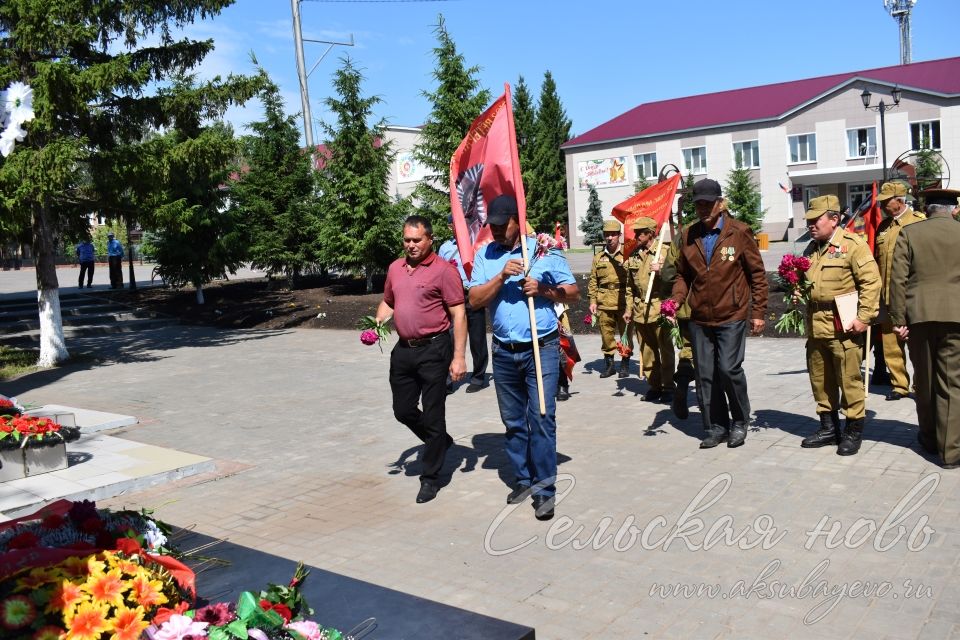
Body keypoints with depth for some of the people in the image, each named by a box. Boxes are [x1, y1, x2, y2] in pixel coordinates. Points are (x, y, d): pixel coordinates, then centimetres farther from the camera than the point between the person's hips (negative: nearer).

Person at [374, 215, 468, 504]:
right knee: (403, 411, 14)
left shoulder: (443, 270, -10)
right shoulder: (395, 268, 10)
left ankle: (430, 477, 16)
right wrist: (377, 325, 3)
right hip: (403, 349, 7)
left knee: (433, 415, 1)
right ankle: (440, 442, 40)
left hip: (434, 350, -7)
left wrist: (459, 357, -17)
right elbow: (387, 302, 24)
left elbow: (458, 315, -12)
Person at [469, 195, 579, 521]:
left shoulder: (544, 250, -2)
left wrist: (543, 290, -17)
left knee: (542, 418, -7)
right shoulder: (485, 256, 5)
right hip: (504, 352, 4)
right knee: (513, 420, 13)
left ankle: (545, 489, 1)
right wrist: (501, 276, -17)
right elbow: (475, 299, -4)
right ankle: (523, 478, 28)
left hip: (542, 348, -4)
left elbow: (574, 293, 0)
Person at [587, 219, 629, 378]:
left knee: (625, 333, 3)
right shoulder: (598, 258, 12)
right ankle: (608, 364, 19)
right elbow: (593, 281, 12)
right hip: (604, 304, 3)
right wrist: (592, 301, 4)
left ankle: (625, 364, 16)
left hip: (624, 303, -3)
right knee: (606, 333, 7)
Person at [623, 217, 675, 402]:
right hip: (640, 310, 6)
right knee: (647, 351, 10)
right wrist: (629, 309, 16)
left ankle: (668, 387, 11)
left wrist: (660, 271, -21)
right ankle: (654, 385, 20)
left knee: (665, 350, 2)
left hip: (660, 309, -5)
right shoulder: (634, 256, 12)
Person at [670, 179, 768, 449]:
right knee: (705, 374, 7)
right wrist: (676, 300, -4)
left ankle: (740, 422, 12)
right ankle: (715, 427, 21)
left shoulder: (739, 232, -4)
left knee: (729, 368, -11)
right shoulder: (688, 236, 7)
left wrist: (758, 312, -3)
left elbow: (757, 274, 0)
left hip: (731, 316, -4)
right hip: (699, 318, 4)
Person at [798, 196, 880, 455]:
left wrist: (864, 318, -17)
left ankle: (854, 430, 11)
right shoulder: (811, 249, 16)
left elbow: (871, 281, -12)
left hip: (842, 325, -7)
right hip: (816, 324, 7)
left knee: (849, 379, -2)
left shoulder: (852, 244, -7)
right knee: (820, 379, 13)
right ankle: (829, 427, 25)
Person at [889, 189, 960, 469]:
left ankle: (929, 437, 31)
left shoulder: (908, 233, 1)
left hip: (920, 315, 1)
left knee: (924, 379, 15)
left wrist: (898, 319, -1)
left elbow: (898, 279, -4)